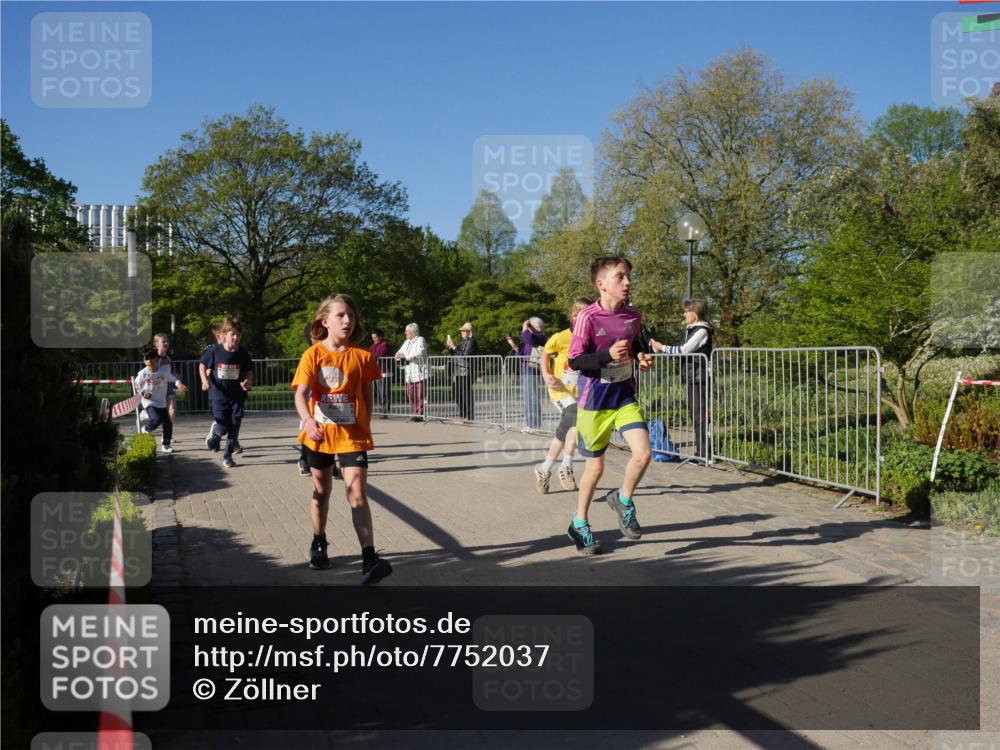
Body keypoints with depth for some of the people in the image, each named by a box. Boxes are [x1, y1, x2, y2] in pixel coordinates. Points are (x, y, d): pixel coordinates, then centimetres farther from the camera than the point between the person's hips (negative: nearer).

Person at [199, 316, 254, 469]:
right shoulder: (214, 351, -10)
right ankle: (214, 432, 34)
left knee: (234, 427, 1)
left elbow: (249, 371, 7)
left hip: (237, 395, 2)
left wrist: (248, 381, -14)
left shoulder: (243, 354, -6)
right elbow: (202, 365, 4)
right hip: (219, 395, -2)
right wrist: (205, 380, -11)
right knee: (223, 427, -4)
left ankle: (228, 455, 18)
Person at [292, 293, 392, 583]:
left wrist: (366, 427, 5)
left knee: (357, 495, -12)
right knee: (321, 491, 19)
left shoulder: (362, 356, -4)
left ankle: (369, 560, -18)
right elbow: (301, 393, -18)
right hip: (320, 434, 1)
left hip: (353, 435, -1)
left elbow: (368, 396, 7)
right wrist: (308, 420, -35)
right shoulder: (313, 354, -7)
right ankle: (319, 543, 41)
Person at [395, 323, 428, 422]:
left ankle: (420, 415, -6)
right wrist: (399, 355, -5)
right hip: (410, 373, 8)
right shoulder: (407, 342, 22)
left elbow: (419, 353, -19)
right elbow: (400, 353, 20)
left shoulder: (420, 340, -3)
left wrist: (405, 355, -15)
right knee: (410, 394, 3)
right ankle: (415, 413, 9)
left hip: (419, 372, -8)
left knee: (420, 395, -8)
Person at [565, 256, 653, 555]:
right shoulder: (588, 318, -15)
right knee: (596, 466, 6)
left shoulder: (633, 316, 1)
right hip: (594, 401, -4)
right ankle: (580, 524, 28)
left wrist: (641, 356, -1)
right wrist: (608, 355, -29)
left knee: (642, 454, -14)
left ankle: (623, 500, 17)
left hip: (625, 396, 4)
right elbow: (575, 360, -15)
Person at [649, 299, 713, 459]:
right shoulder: (690, 329, 18)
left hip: (698, 377, -10)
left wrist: (662, 348, -9)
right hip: (691, 378, 10)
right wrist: (660, 351, 9)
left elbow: (684, 350, -17)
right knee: (693, 410, 13)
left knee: (699, 412, -10)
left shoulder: (702, 331, -11)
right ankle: (700, 448, 20)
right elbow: (683, 351, 15)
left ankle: (704, 451, -8)